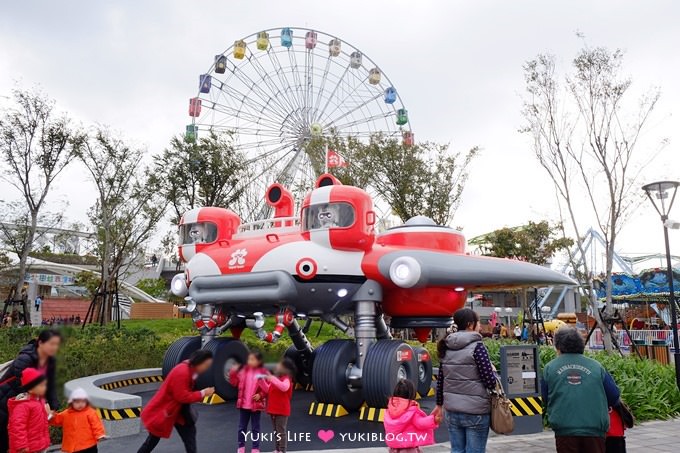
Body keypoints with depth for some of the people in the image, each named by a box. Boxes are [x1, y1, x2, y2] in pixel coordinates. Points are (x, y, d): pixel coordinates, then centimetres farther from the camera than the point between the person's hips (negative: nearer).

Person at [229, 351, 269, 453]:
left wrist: (261, 395, -17)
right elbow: (235, 383, 4)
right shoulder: (244, 370, 0)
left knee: (255, 428, 9)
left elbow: (268, 388, -6)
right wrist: (233, 372, -10)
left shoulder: (264, 372, -10)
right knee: (242, 427, 14)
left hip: (256, 405, -3)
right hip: (243, 404, 3)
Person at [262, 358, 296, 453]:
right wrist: (263, 380, 1)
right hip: (273, 409, 9)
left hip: (282, 410, -9)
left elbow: (284, 387, -38)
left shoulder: (286, 379, -16)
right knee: (276, 431, 16)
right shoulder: (275, 378, 11)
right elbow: (268, 390, 16)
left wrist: (272, 379, -39)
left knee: (281, 431, -2)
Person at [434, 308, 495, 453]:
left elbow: (440, 380, 10)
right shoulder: (477, 346, -12)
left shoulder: (446, 347, 5)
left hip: (452, 410, 6)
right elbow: (490, 382, -14)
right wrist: (492, 370, 6)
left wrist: (439, 404, 20)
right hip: (475, 411, -5)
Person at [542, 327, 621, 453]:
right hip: (595, 429, 1)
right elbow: (614, 395, 9)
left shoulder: (549, 368, 4)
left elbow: (545, 399, 11)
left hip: (564, 429, -1)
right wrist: (604, 407, 30)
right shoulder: (596, 366, 6)